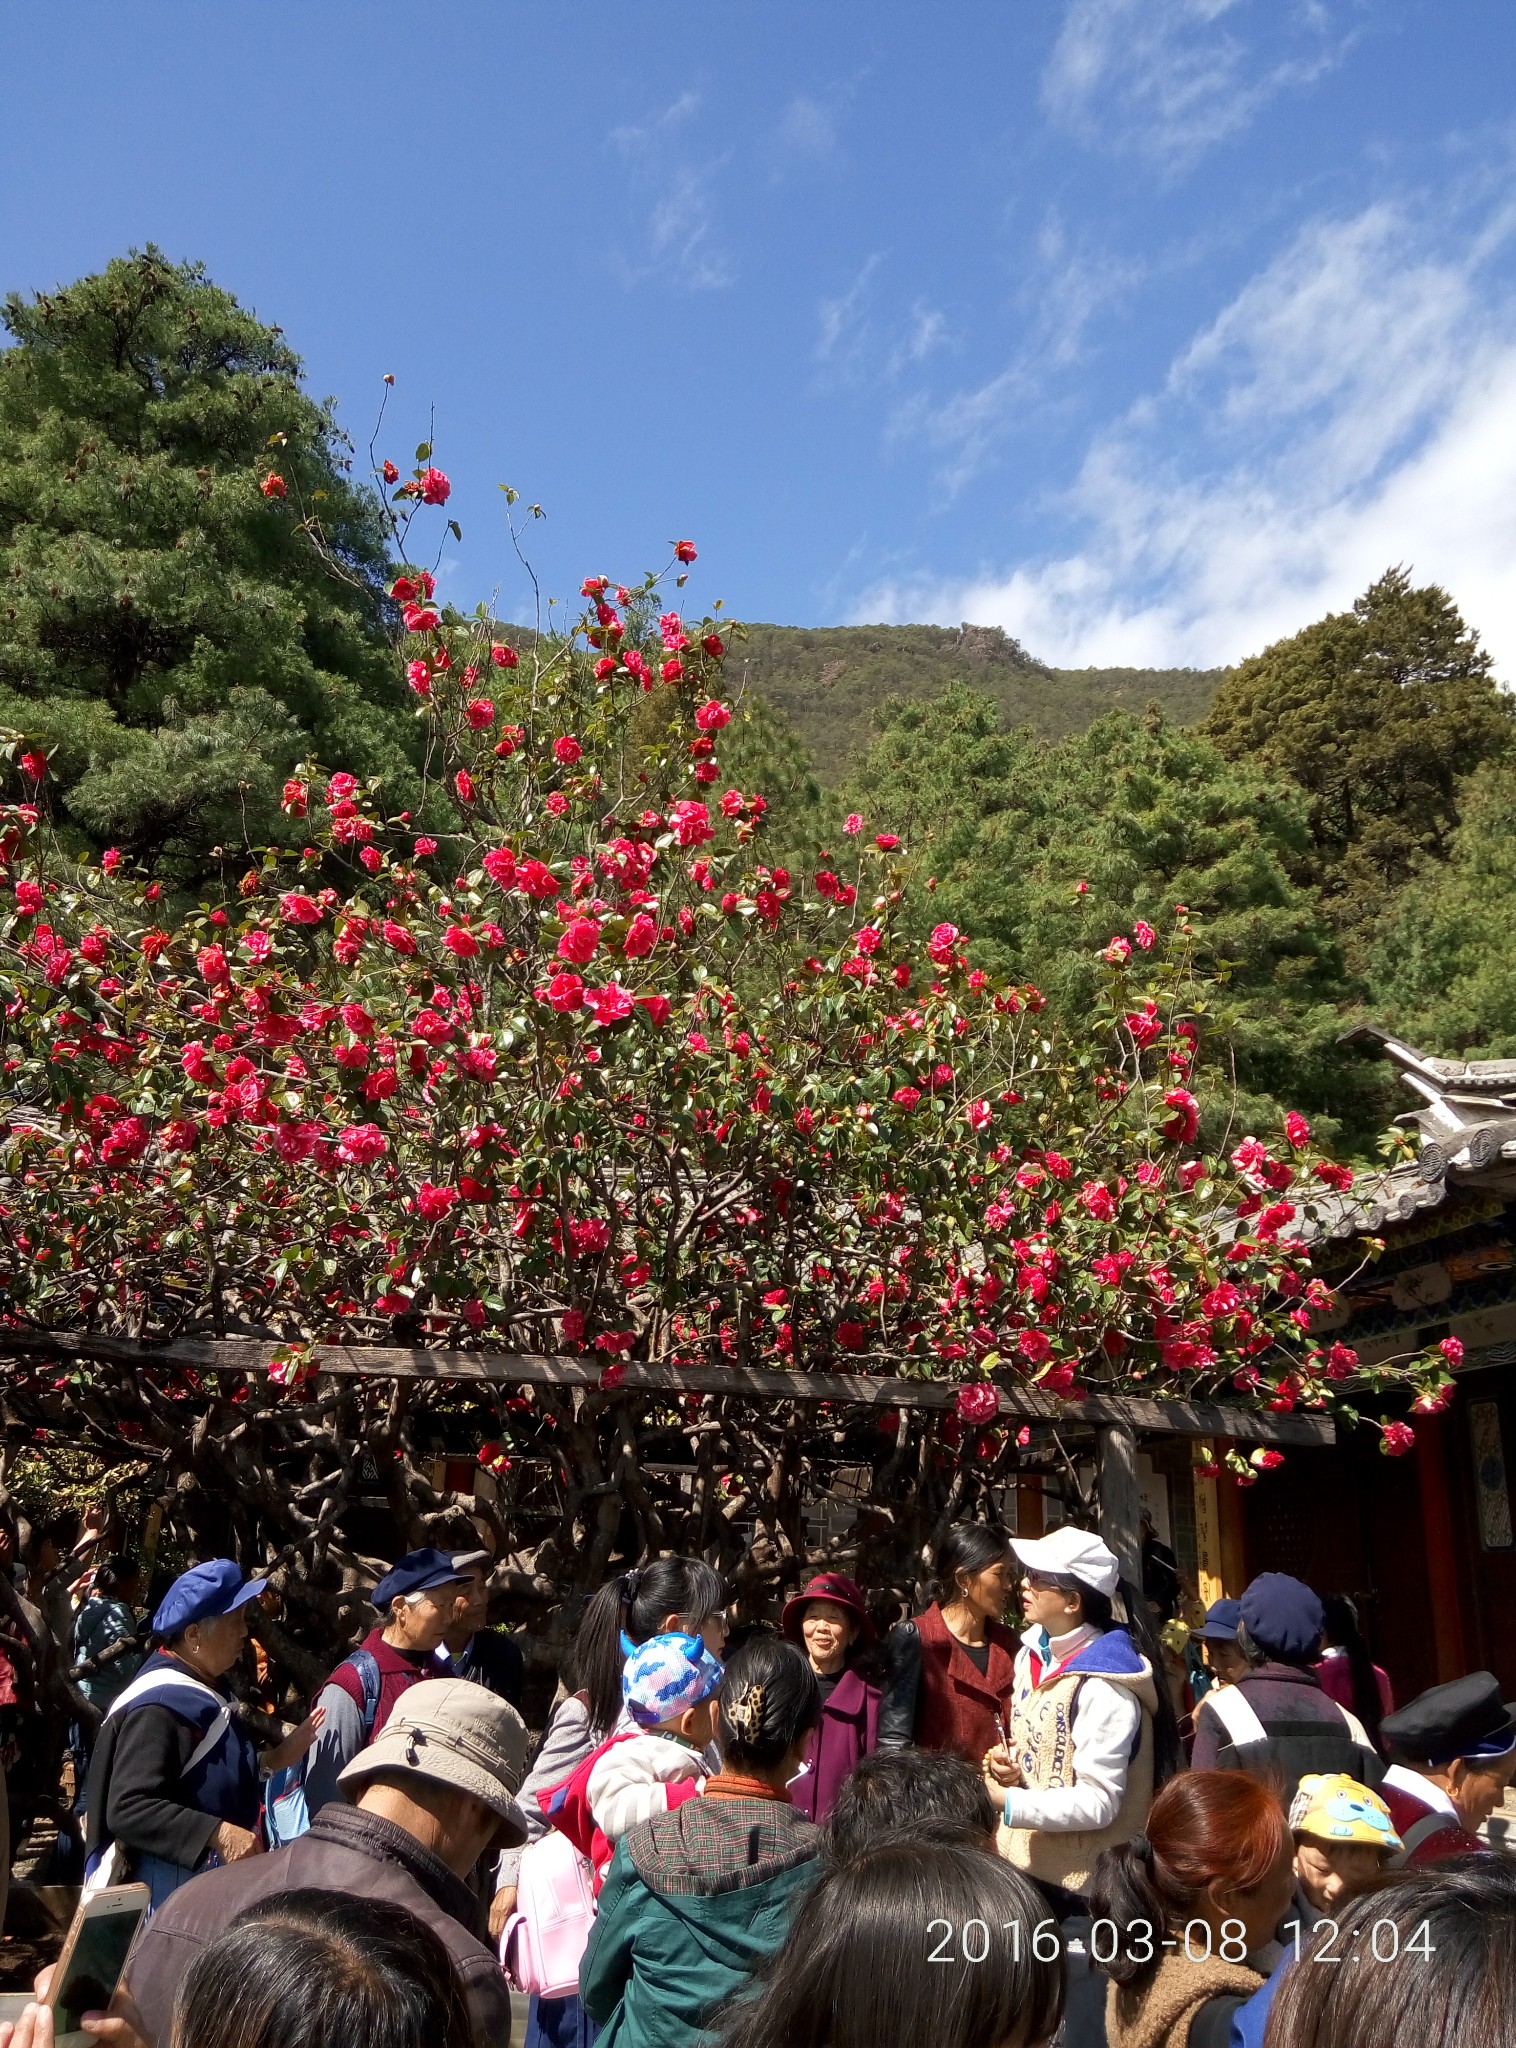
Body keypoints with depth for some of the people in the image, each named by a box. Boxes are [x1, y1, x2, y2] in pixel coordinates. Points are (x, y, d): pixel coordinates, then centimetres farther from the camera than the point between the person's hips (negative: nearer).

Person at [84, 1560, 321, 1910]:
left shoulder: (203, 1691, 11)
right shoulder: (158, 1708, -23)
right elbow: (128, 1808, -30)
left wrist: (273, 1759, 10)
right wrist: (217, 1833, -33)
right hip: (171, 1892, -10)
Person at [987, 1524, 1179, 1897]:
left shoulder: (1103, 1685, -22)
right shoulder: (1032, 1655, 3)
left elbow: (1098, 1803, -22)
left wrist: (1005, 1804, -27)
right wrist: (1009, 1767, -4)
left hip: (1079, 1881, -7)